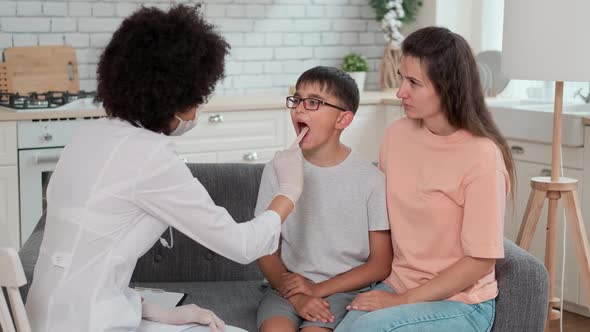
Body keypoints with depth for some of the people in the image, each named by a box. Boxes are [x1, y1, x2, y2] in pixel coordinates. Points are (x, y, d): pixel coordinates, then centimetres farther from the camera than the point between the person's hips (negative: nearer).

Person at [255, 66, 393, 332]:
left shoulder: (370, 179, -5)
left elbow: (380, 264, -1)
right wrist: (294, 295, -12)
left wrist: (318, 289, -10)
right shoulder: (276, 171, 3)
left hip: (343, 289, -2)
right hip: (288, 286, 2)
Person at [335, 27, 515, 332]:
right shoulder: (397, 133, 0)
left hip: (460, 302, -5)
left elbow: (480, 260, -15)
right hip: (395, 285, 5)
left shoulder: (481, 156, -17)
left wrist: (403, 300, -14)